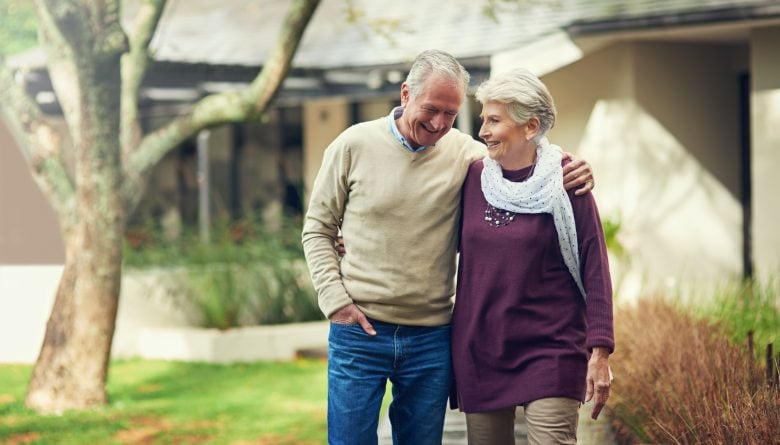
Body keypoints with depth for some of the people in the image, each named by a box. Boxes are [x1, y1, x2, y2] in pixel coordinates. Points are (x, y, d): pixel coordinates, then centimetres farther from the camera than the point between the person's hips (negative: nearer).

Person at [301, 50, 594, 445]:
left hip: (431, 339, 2)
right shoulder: (354, 145, -3)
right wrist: (335, 300, -7)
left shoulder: (464, 153, 1)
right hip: (359, 333, -2)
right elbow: (317, 229, 4)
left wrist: (570, 173, -16)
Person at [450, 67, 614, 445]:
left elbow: (594, 272, -5)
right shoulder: (473, 178, 5)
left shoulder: (565, 187, -6)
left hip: (551, 353, -4)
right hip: (479, 352, 4)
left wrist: (599, 352, -11)